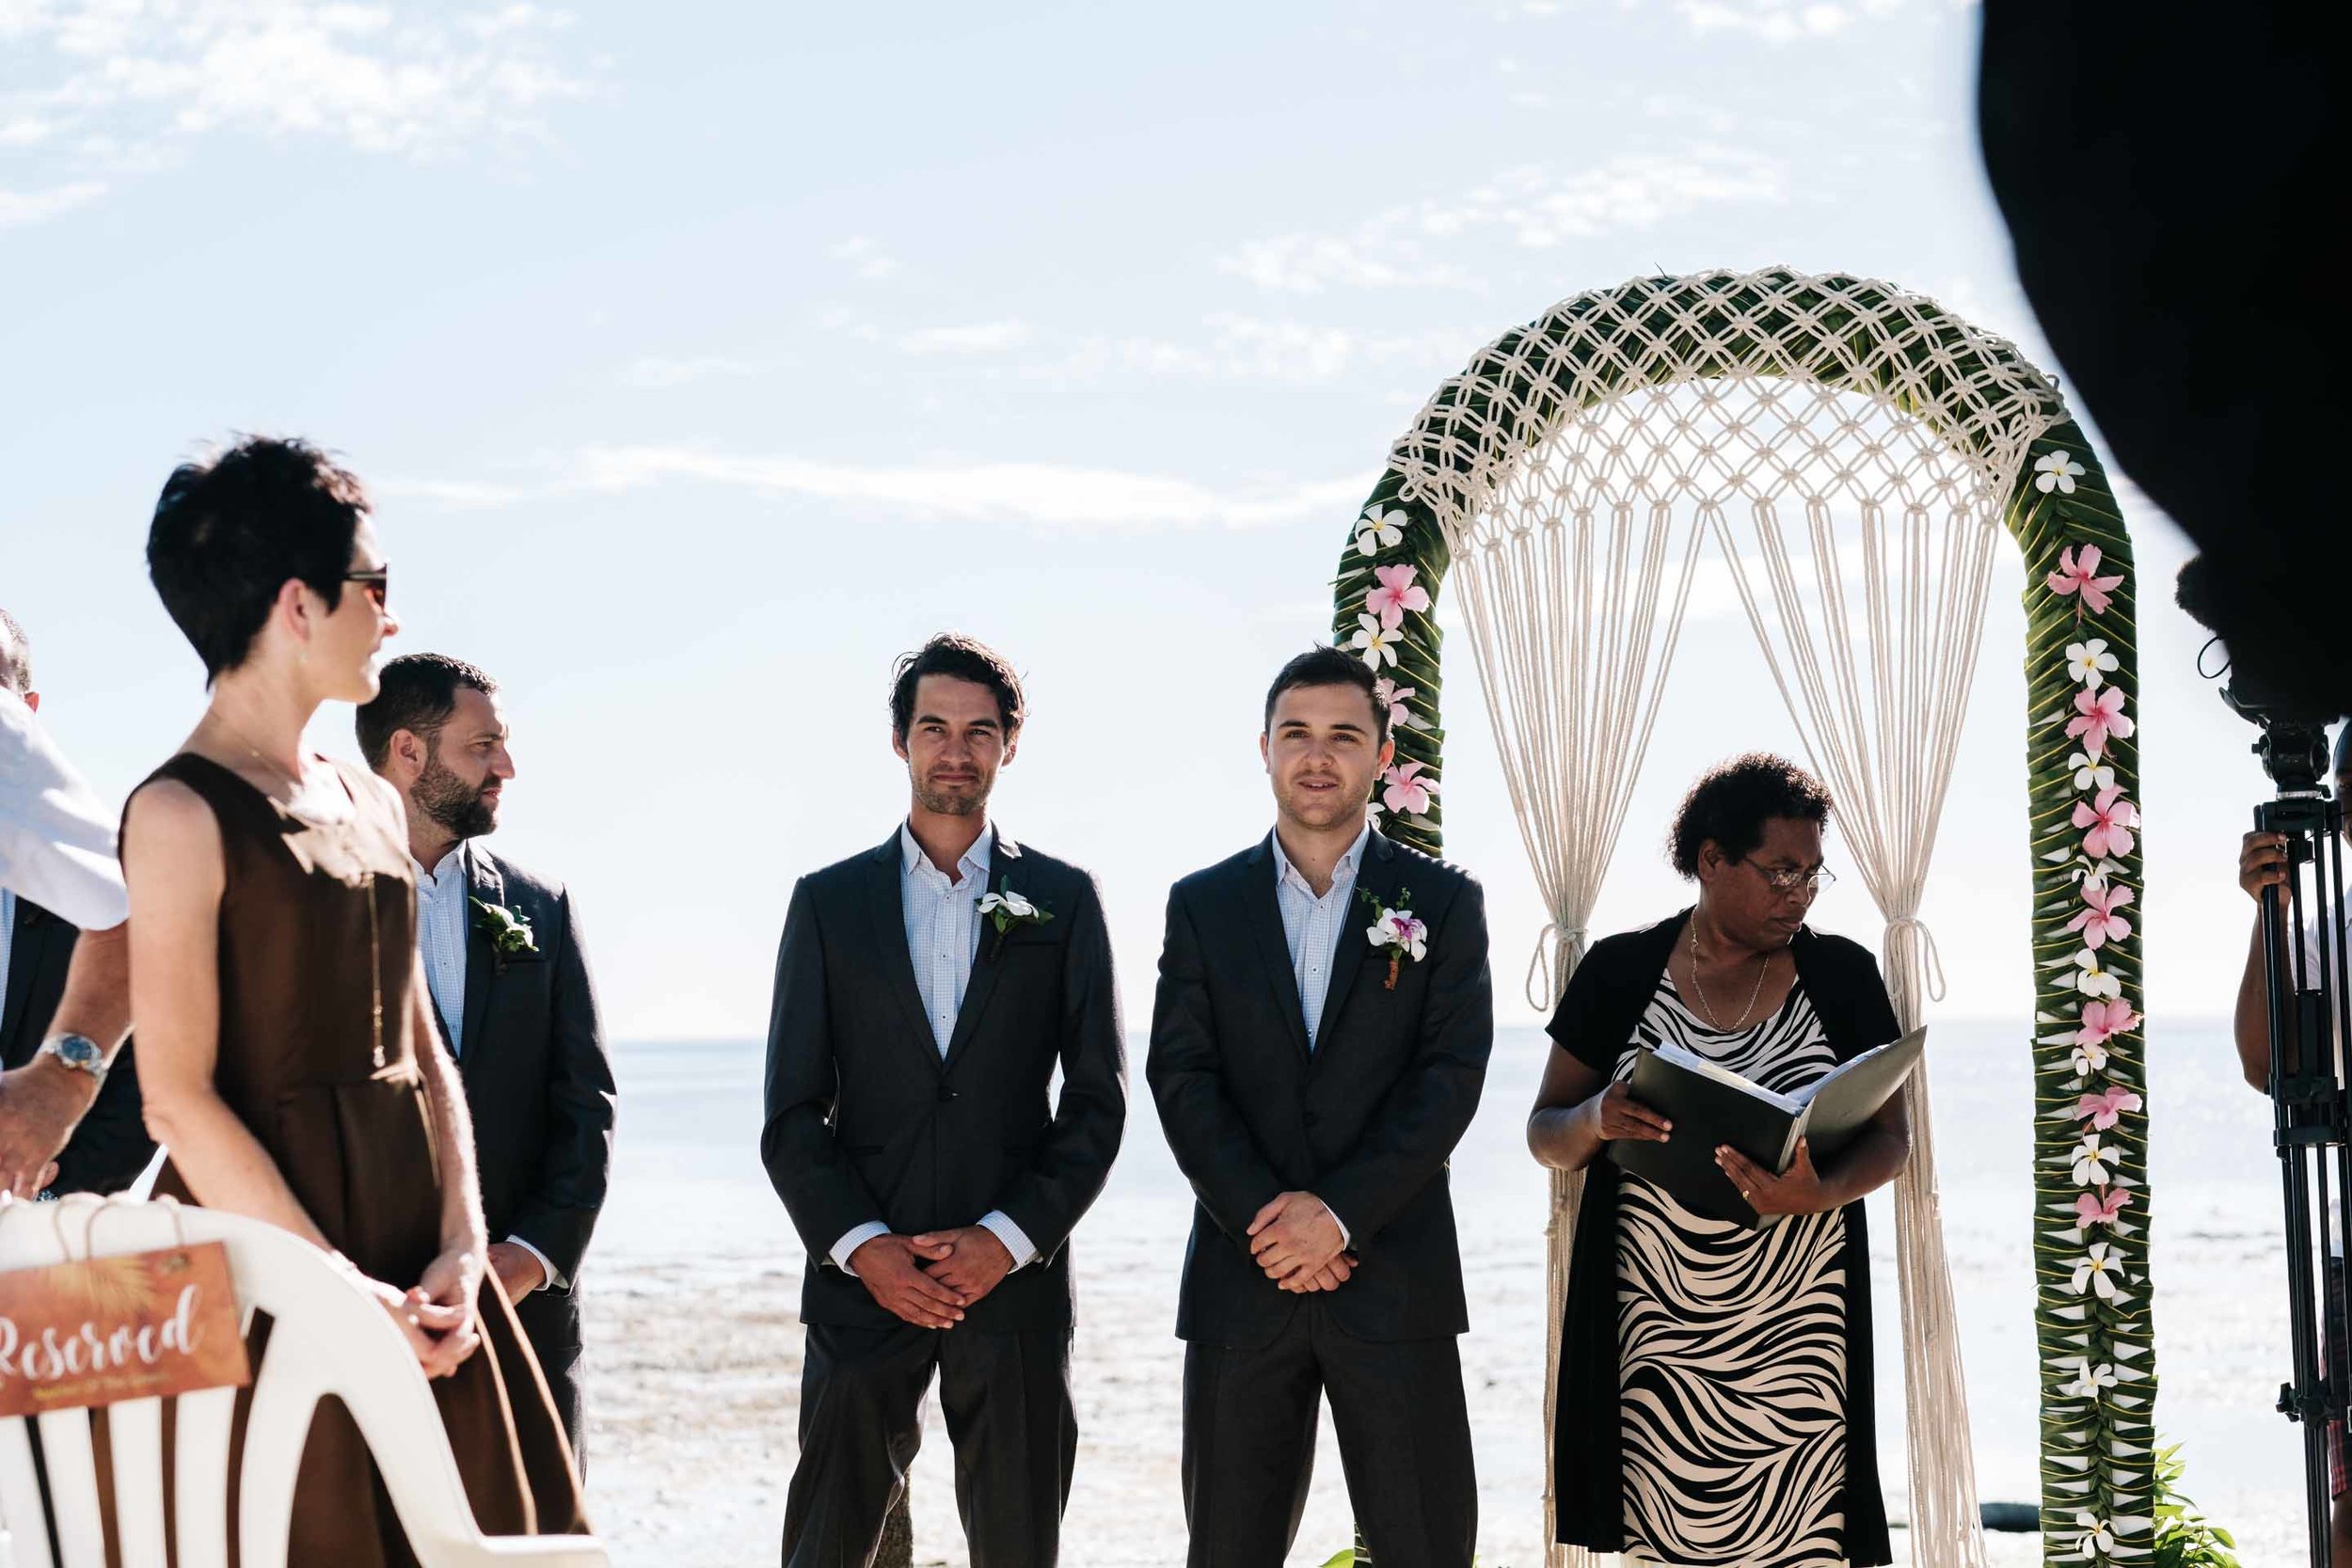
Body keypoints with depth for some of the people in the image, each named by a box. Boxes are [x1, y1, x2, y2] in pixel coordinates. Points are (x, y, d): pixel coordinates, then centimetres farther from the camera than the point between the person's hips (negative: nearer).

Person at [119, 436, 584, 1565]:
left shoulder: (369, 804, 14)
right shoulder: (184, 813, -9)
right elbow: (179, 1099, -15)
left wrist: (460, 1252, -1)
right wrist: (341, 1289, -16)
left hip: (407, 1266, 7)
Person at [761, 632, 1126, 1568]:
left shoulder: (1062, 898, 9)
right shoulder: (830, 901, 9)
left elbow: (1098, 1098, 4)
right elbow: (792, 1113, 5)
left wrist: (1008, 1238, -8)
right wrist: (862, 1246, -9)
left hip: (1014, 1274, 0)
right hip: (862, 1277, 0)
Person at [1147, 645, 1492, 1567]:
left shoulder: (1443, 902, 6)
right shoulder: (1203, 905, 9)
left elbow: (1452, 1075, -5)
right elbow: (1182, 1078, 0)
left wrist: (1342, 1211, -15)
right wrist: (1265, 1220, -13)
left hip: (1395, 1277, -1)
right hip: (1242, 1280, 1)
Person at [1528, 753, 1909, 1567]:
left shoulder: (1843, 974, 6)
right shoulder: (1618, 972, 5)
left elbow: (1891, 1135, 4)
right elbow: (1545, 1134, 8)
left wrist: (1822, 1193, -17)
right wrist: (1597, 1120, -16)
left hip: (1794, 1330, 0)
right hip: (1653, 1325, 0)